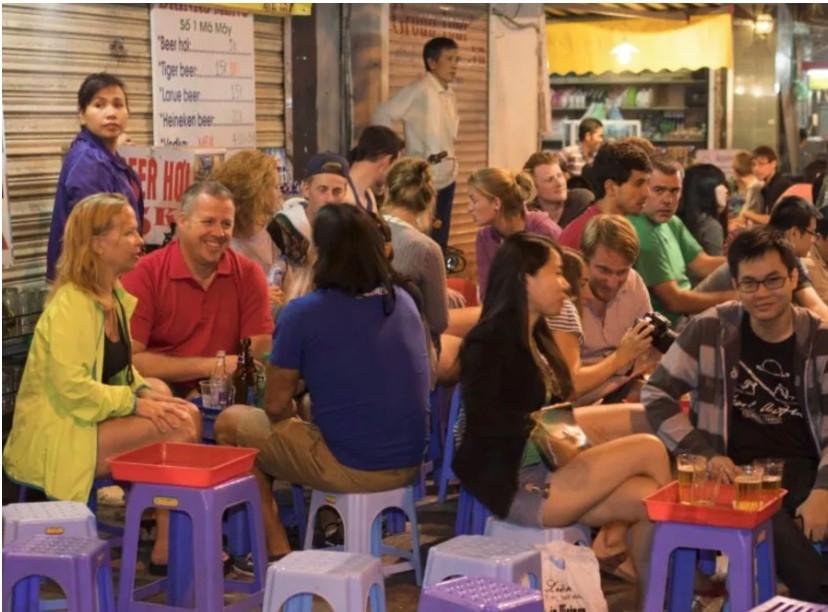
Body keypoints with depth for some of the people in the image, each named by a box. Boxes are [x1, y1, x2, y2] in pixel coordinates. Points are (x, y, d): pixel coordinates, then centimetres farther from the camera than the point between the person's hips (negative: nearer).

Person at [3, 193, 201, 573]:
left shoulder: (118, 299, 12)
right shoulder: (70, 306, -17)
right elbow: (70, 388, -25)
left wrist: (146, 390, 0)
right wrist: (136, 403, -21)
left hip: (96, 418, 9)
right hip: (56, 438, -9)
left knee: (188, 414, -10)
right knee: (177, 427, -21)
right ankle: (166, 549, -12)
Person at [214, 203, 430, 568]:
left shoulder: (303, 314, -14)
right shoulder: (403, 301, 4)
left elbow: (276, 407, -6)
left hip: (351, 469, -7)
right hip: (409, 465, 7)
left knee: (230, 423, 15)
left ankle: (278, 552, 15)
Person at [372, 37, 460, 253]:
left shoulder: (449, 94, 11)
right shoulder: (418, 90, -13)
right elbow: (381, 116, -18)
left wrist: (449, 157, 12)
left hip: (447, 178, 8)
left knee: (440, 243, 12)